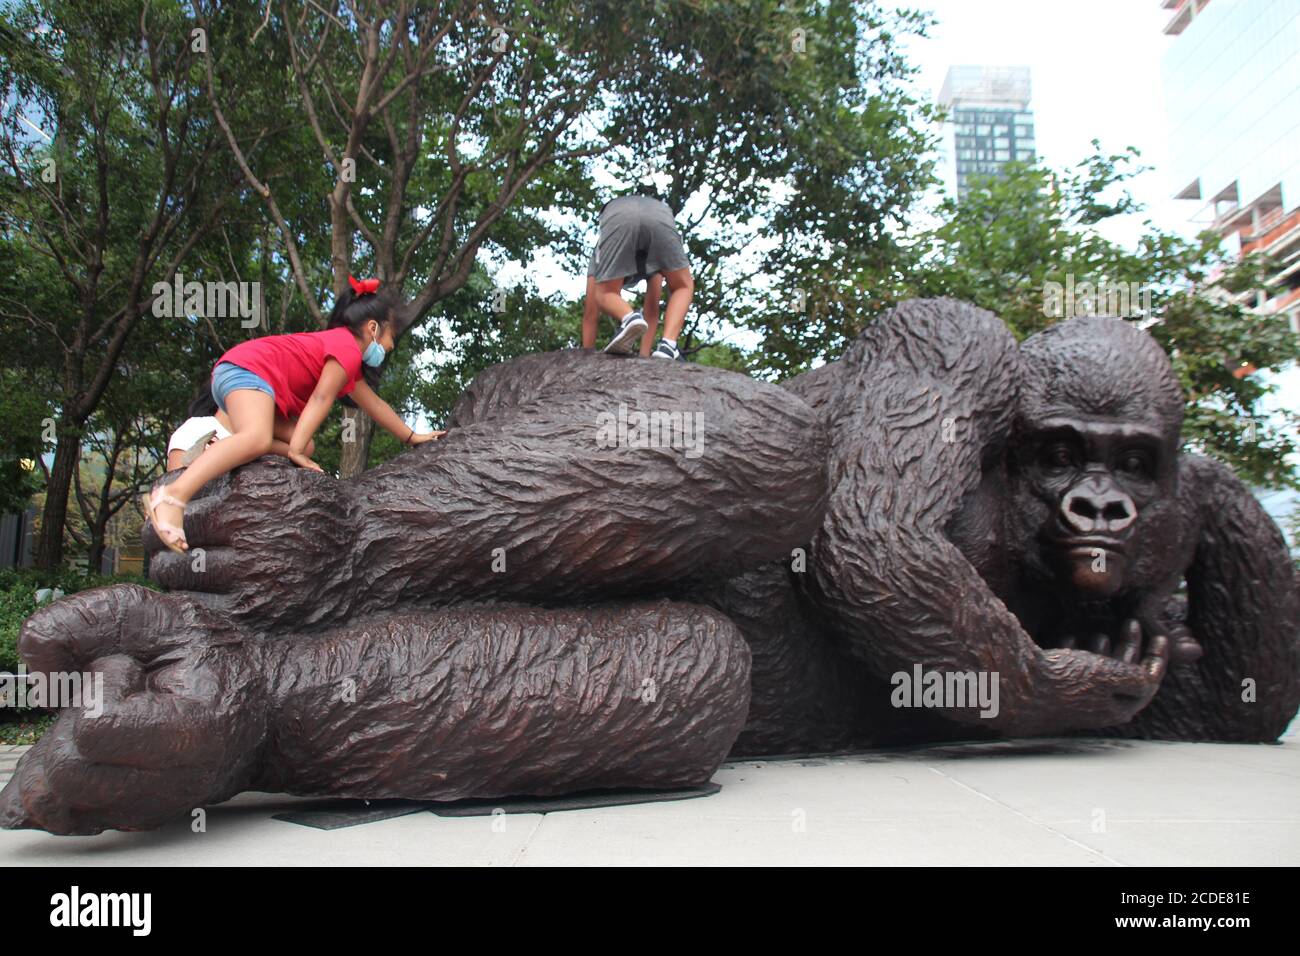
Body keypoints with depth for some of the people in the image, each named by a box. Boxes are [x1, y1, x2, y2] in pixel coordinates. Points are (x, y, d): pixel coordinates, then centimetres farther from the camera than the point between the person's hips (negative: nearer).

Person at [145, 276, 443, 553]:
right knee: (256, 438, -35)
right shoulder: (348, 347, -5)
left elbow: (374, 404, 35)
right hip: (248, 369, -11)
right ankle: (173, 496, -49)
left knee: (302, 443, 7)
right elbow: (321, 398, -15)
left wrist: (412, 436, 39)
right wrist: (296, 449, -22)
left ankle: (223, 448, -4)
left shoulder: (350, 364, 27)